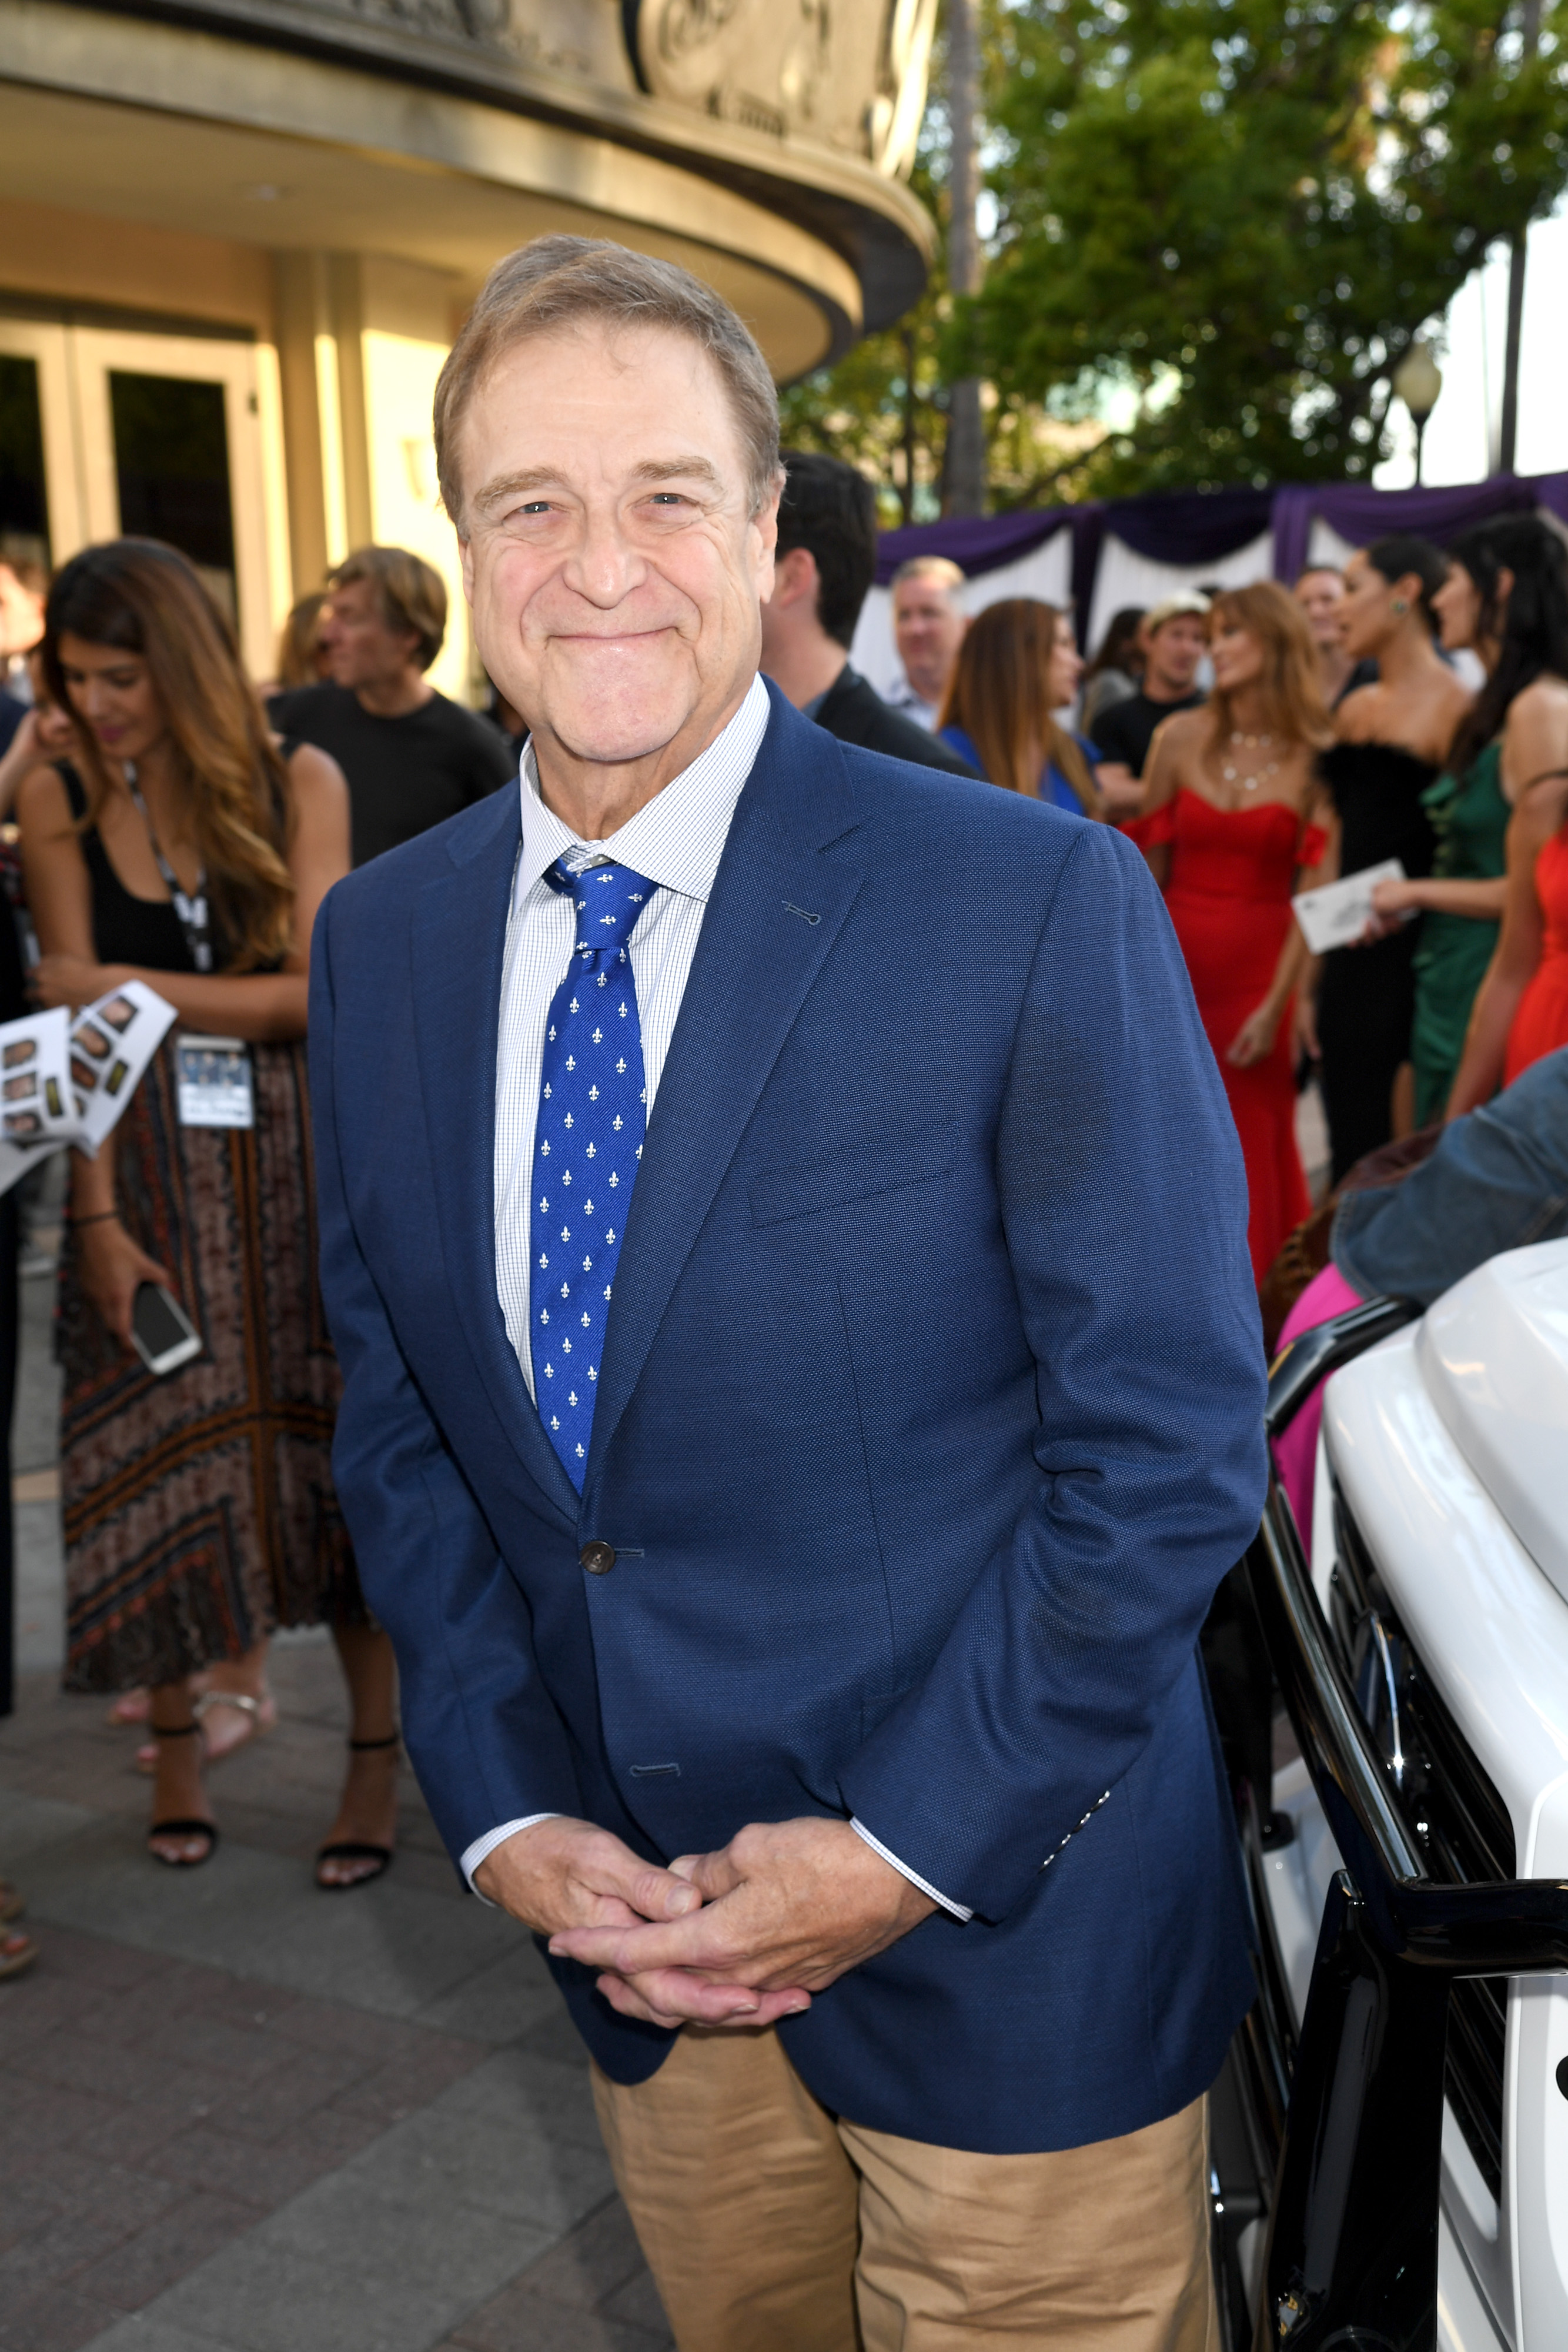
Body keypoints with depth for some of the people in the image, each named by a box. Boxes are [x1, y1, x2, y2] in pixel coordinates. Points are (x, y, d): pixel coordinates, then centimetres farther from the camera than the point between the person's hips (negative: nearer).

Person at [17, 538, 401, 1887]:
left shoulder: (299, 782, -3)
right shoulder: (59, 800, 0)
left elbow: (321, 989, -9)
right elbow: (75, 1017, -4)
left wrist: (139, 988, -14)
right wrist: (100, 1219, -10)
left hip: (291, 1152, -1)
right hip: (144, 1164, 1)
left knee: (332, 1446, 3)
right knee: (151, 1454, 4)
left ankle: (380, 1750, 15)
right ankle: (177, 1738, 22)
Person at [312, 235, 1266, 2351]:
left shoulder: (1037, 908, -16)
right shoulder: (380, 942, 0)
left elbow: (1168, 1444, -14)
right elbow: (396, 1410, 6)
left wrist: (915, 1844, -15)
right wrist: (502, 1804, -4)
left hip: (1009, 1939, -4)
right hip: (631, 1929, 5)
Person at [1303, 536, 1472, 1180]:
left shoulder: (1449, 705, -8)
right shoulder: (1355, 710, 15)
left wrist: (1409, 902, -26)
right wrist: (1310, 980, 15)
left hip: (1412, 959, -7)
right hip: (1348, 963, 7)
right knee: (1350, 1157, 11)